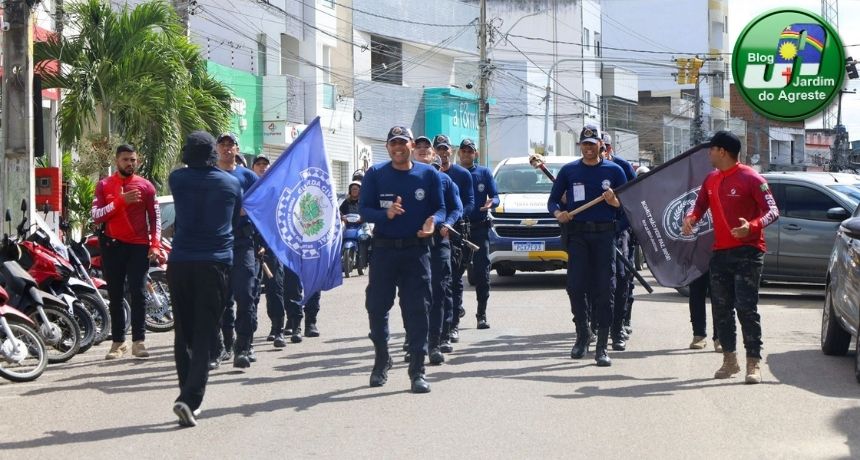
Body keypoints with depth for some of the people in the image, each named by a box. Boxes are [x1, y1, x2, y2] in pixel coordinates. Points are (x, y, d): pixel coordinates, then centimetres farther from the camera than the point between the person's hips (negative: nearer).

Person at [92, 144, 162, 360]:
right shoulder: (104, 186, 6)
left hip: (139, 246, -1)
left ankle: (138, 341, -4)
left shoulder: (145, 186, 5)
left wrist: (155, 245, -6)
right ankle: (118, 342, 8)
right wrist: (121, 201, -16)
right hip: (113, 246, 1)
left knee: (138, 294, -5)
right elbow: (96, 215, -5)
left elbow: (155, 217, 6)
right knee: (115, 296, 4)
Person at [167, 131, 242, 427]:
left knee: (183, 333, 11)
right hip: (216, 263, -1)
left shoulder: (178, 179, 3)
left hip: (180, 263, 1)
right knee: (204, 336, -3)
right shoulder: (232, 183, 6)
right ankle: (190, 399, -15)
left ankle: (189, 398, 14)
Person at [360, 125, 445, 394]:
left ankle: (417, 370, 2)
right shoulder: (375, 174, 4)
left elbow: (440, 208, 7)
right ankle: (381, 361, 26)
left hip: (417, 250, -1)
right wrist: (386, 213, -20)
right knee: (377, 307, 5)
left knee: (417, 309, -3)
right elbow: (364, 210, 0)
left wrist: (433, 221, -16)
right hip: (383, 250, 1)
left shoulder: (428, 174, 4)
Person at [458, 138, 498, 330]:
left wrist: (491, 202, -19)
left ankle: (482, 314, 3)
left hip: (480, 227, 0)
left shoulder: (484, 173, 7)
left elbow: (495, 197, 4)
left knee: (482, 271, -2)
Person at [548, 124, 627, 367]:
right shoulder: (569, 170, 11)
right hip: (577, 233, 1)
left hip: (605, 234, -1)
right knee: (575, 286, -5)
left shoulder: (614, 170, 8)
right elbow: (553, 200, 13)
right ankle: (582, 334, 15)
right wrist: (558, 213, -8)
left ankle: (602, 346, 0)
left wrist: (615, 202, -14)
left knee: (604, 289, -4)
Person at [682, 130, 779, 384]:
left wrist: (752, 226, -32)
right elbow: (700, 205, 22)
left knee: (746, 308, -10)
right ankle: (729, 359, 19)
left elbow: (773, 211, -13)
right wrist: (691, 218, -2)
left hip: (747, 252, -7)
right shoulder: (711, 180, 12)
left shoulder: (751, 178, -10)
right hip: (720, 252, 7)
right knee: (721, 308, 9)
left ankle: (754, 363, -5)